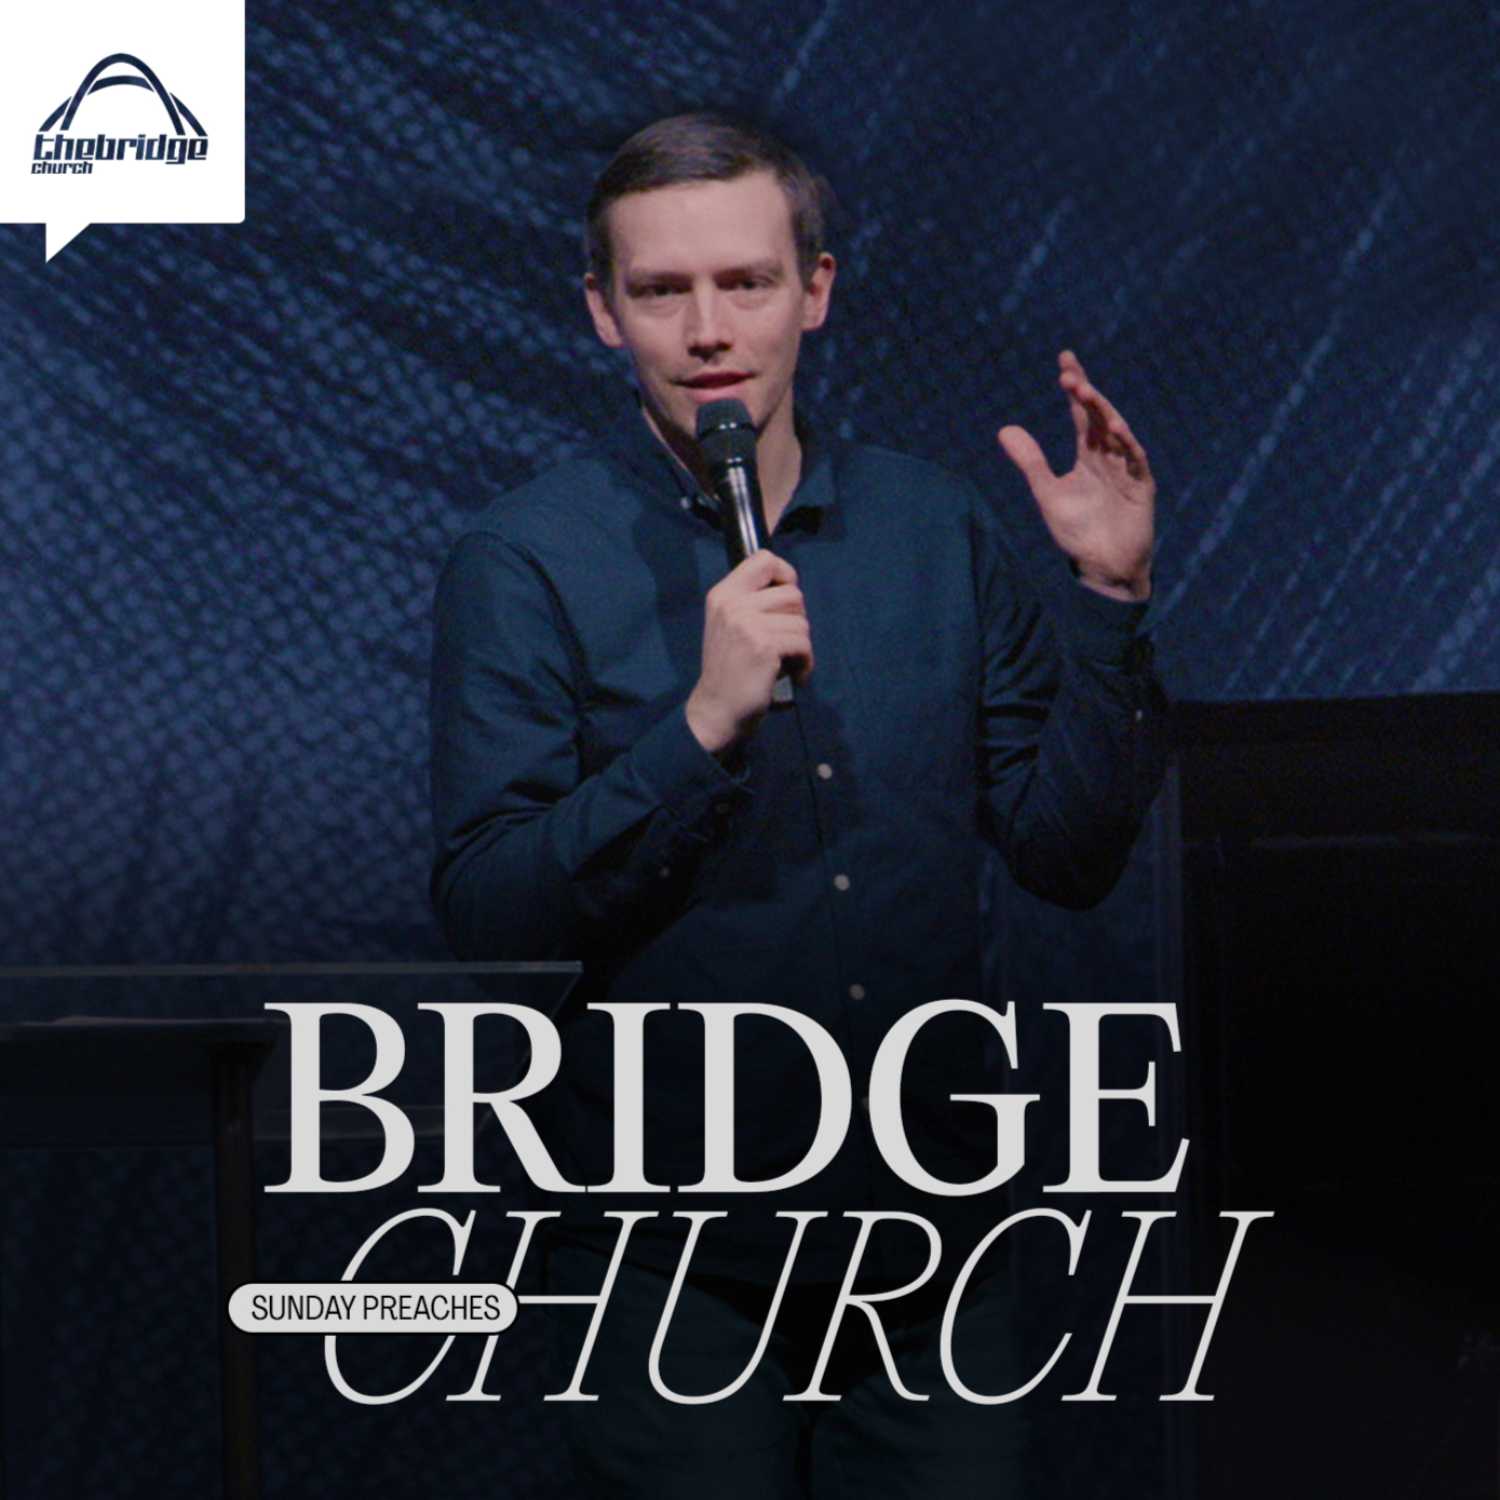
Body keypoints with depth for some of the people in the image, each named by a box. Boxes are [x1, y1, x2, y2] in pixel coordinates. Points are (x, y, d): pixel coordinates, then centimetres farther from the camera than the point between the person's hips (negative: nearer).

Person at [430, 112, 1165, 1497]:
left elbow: (1070, 856, 5)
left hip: (930, 1239, 3)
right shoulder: (527, 564, -5)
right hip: (672, 1261, -3)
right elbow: (486, 915, -13)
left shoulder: (937, 531, 6)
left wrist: (1108, 596, -5)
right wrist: (704, 724, -23)